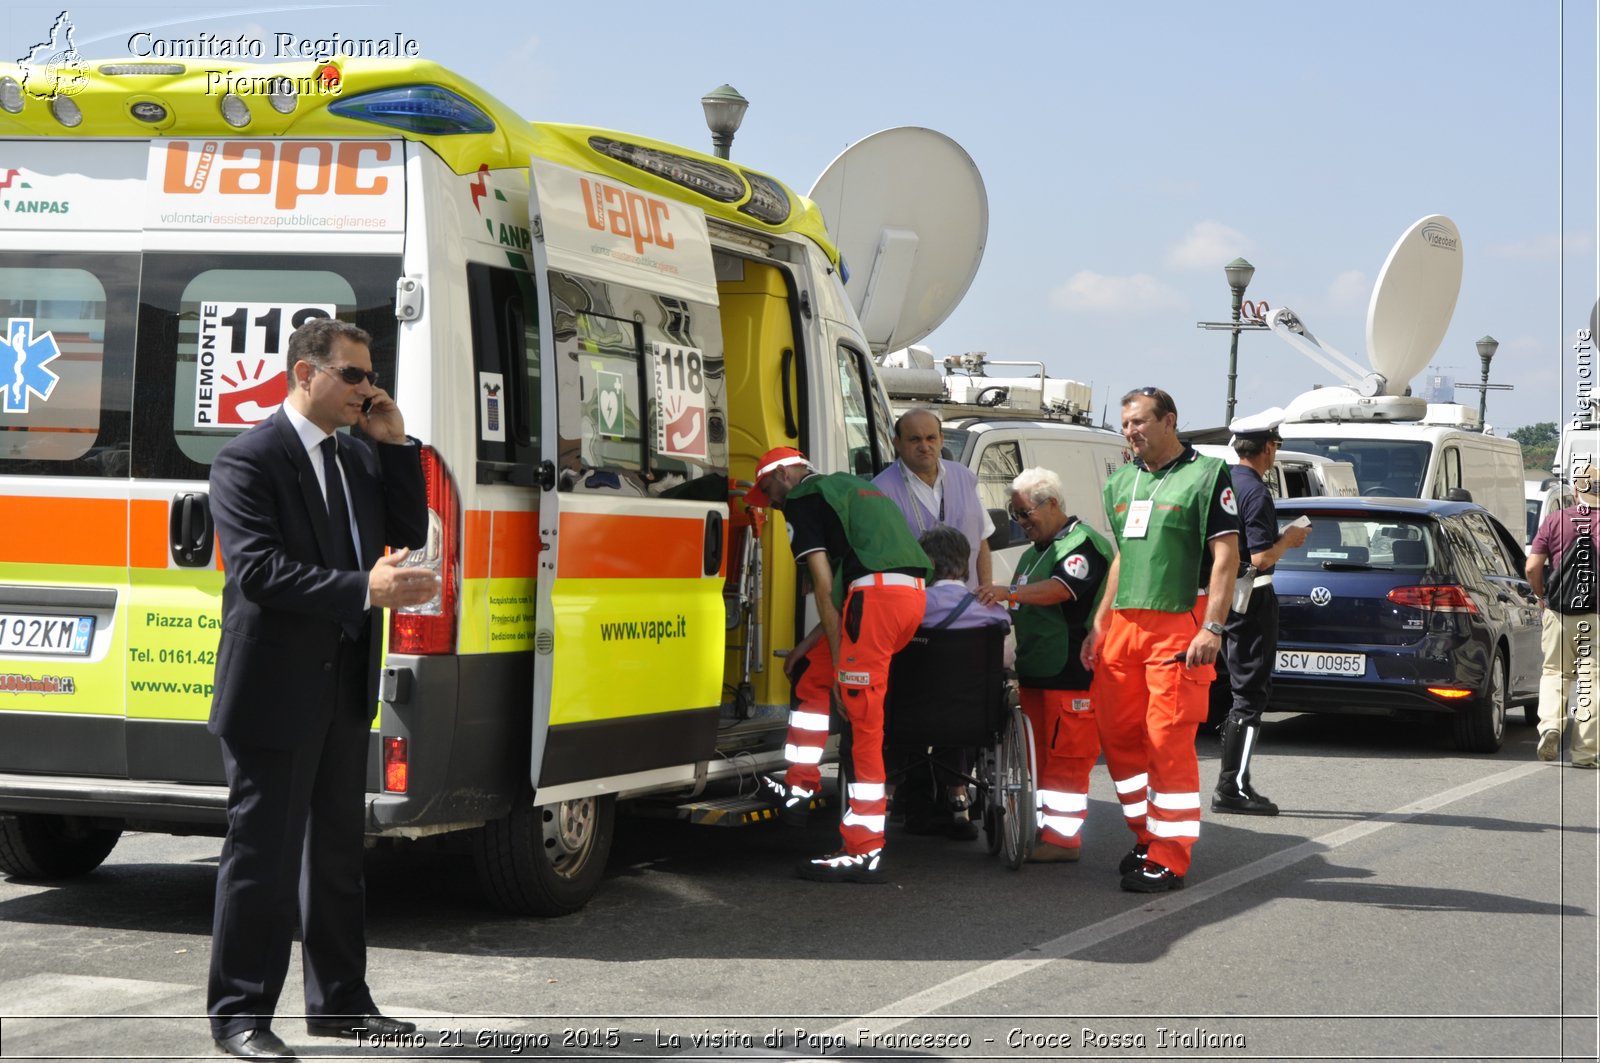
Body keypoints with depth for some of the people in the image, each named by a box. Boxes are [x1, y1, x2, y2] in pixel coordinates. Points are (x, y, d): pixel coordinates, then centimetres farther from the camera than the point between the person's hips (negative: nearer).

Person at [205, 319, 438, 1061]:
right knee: (263, 854, -3)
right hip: (274, 693, -8)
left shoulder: (357, 457, 13)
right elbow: (258, 570, -22)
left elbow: (410, 532, 12)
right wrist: (364, 590, -29)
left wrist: (394, 444, 0)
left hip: (343, 691, 8)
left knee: (337, 849, 15)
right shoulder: (248, 461, -12)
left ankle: (339, 1001, 25)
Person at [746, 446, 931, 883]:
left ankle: (865, 852, -8)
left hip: (877, 598, -9)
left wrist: (838, 655, -5)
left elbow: (825, 586, -5)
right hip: (912, 593, 9)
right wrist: (810, 644, 32)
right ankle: (799, 786, 26)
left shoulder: (800, 500, 4)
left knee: (863, 721, -8)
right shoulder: (850, 487, 31)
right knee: (812, 676, 24)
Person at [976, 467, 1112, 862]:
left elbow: (1061, 589, -24)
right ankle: (1045, 829, 16)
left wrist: (1010, 592, -34)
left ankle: (1063, 837, -8)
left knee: (1066, 756, -9)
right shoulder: (1032, 555, 23)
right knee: (1041, 754, 11)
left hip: (1071, 673, -10)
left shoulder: (1083, 544, -9)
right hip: (1035, 672, 10)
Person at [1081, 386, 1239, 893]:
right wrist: (1100, 625, 20)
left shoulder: (1206, 475, -3)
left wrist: (1212, 629, -16)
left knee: (1169, 740, -8)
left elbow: (1225, 556, -8)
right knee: (1119, 735, 7)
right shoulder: (1121, 483, 17)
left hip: (1179, 626, -7)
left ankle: (1170, 859, -4)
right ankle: (1149, 836, 23)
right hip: (1124, 625, 7)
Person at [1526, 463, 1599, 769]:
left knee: (1555, 673, 16)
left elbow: (1532, 568, -5)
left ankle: (1550, 724, -9)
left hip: (1559, 612, 1)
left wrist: (1542, 595, 13)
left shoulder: (1555, 521, -1)